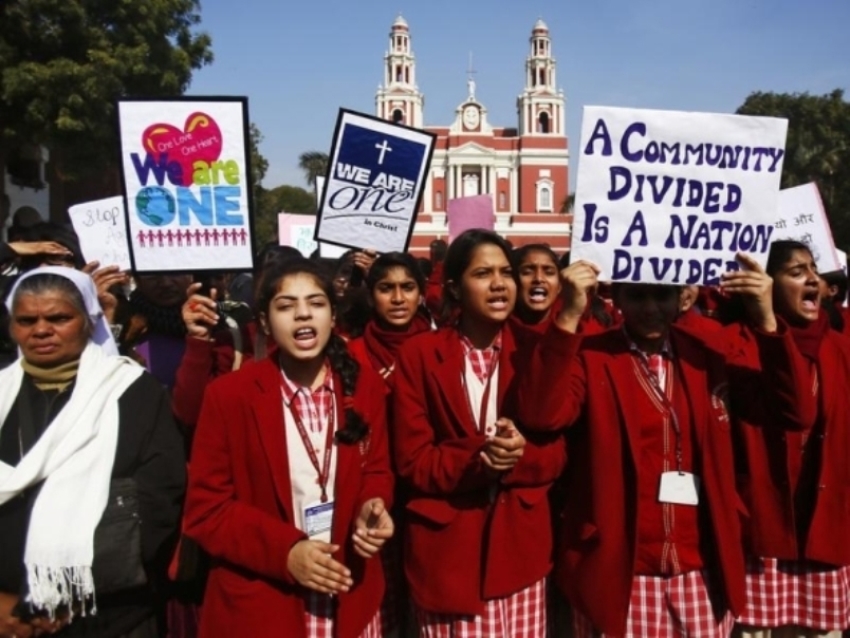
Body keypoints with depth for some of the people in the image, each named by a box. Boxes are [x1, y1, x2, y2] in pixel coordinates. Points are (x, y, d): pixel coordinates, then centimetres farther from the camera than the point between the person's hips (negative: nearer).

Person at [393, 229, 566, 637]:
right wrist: (477, 458, -23)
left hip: (520, 546, 3)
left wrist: (516, 456, -20)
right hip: (446, 550, -2)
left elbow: (555, 454, 1)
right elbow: (412, 461, -7)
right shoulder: (419, 355, -5)